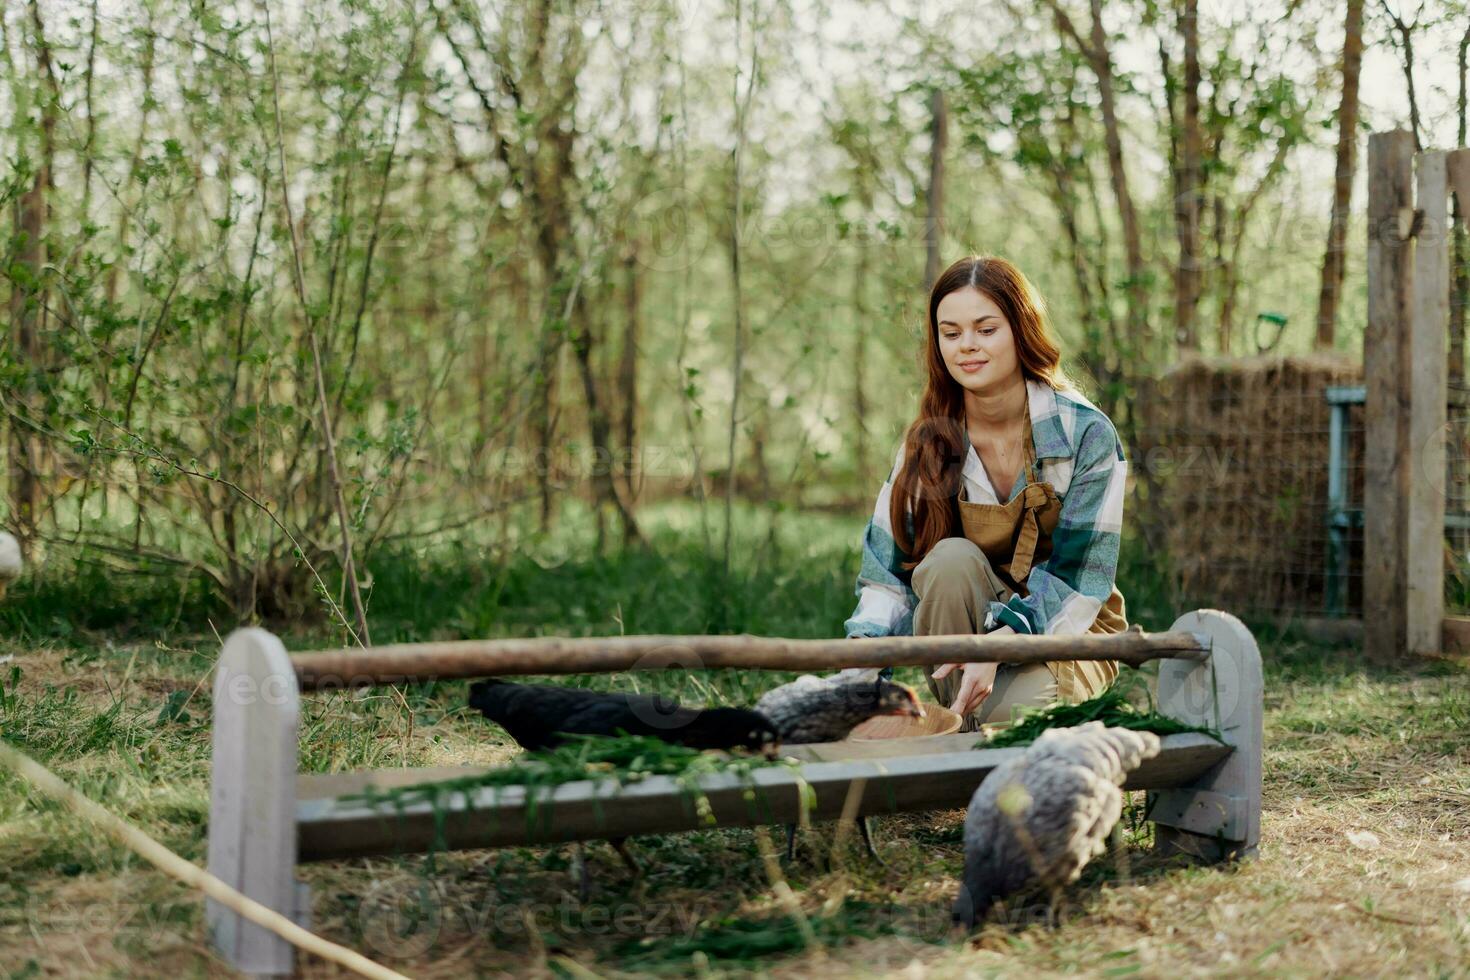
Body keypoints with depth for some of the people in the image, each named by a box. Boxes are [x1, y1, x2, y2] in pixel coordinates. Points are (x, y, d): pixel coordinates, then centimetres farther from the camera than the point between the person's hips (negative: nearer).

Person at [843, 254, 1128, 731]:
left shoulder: (1085, 434, -13)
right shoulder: (928, 443, -4)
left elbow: (1078, 577, -17)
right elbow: (887, 570, -6)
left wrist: (999, 643, -34)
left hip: (1067, 630, -3)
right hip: (964, 622, 3)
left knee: (1014, 715, -34)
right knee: (952, 557, -31)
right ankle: (958, 732, -19)